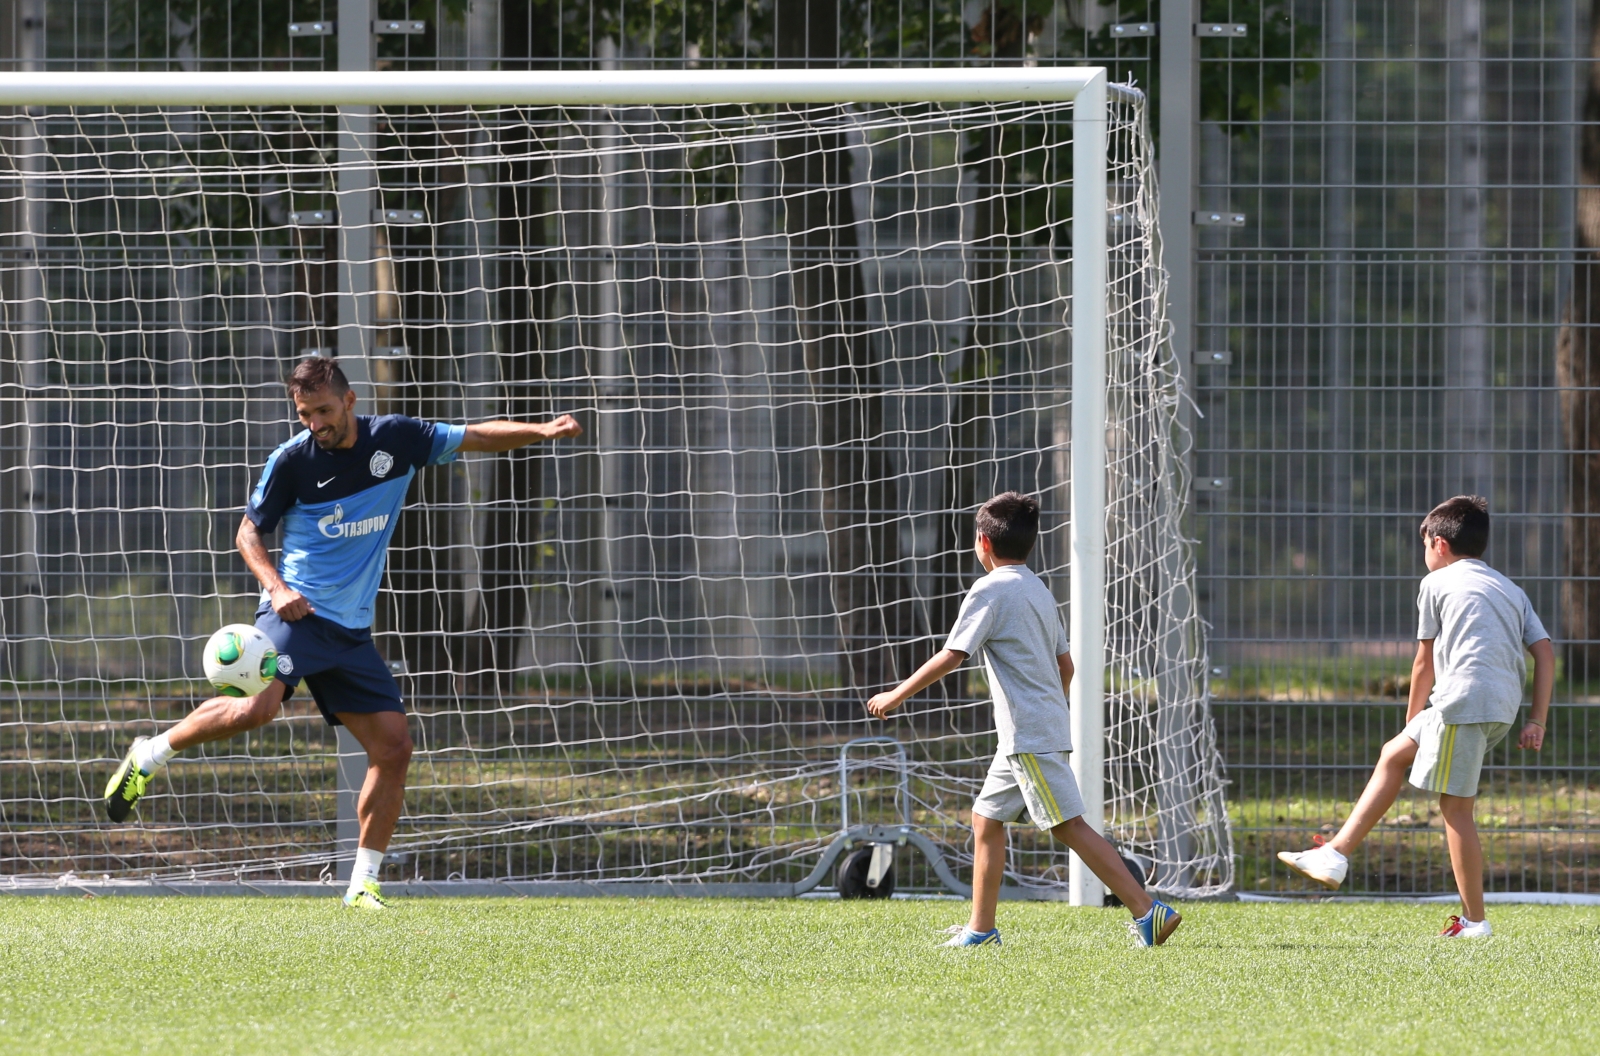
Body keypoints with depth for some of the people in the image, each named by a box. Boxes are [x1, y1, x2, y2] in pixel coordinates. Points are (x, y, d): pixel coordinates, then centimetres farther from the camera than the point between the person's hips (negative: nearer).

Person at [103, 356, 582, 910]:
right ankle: (150, 754, -9)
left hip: (352, 630, 5)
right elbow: (249, 532, 3)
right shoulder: (292, 459, -6)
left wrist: (541, 430, 1)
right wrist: (276, 586, -14)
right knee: (257, 707, -31)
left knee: (394, 744, -4)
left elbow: (479, 436, 15)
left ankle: (364, 882, 4)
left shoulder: (396, 438, 4)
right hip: (297, 611, -5)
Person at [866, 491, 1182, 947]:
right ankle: (981, 928, 17)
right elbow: (1065, 665, 20)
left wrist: (896, 696, -7)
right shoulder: (1038, 590, 16)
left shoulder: (991, 590, -10)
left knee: (1069, 825, -12)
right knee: (987, 816, 15)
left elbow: (951, 657, -15)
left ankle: (1148, 911, -18)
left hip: (1029, 736, -9)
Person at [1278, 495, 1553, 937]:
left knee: (1455, 805, -3)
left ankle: (1474, 920, -4)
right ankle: (1336, 856, 22)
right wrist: (1537, 722, 11)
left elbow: (1426, 663, 12)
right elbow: (1545, 652, 12)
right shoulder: (1512, 591, 24)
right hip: (1504, 707, 8)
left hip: (1465, 697, -8)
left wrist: (1413, 720, 25)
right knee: (1393, 755, 20)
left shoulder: (1437, 583, 8)